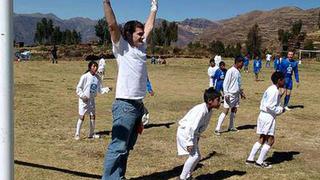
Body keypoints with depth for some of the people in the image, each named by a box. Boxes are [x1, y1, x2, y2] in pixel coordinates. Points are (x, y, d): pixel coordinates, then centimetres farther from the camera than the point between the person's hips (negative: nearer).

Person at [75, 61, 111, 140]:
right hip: (84, 99, -5)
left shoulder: (97, 78, 3)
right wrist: (82, 95, -20)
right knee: (81, 117, -4)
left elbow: (100, 89, 7)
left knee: (93, 116, 9)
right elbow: (78, 88, -9)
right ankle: (77, 134, 5)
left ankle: (91, 134, 23)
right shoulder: (85, 76, -13)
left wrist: (107, 89, -10)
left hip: (92, 99, 5)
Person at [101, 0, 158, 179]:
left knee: (128, 146, 14)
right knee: (118, 146, -8)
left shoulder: (141, 47, 15)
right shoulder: (121, 47, -3)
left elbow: (149, 27, 27)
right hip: (125, 105, -8)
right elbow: (112, 25, -15)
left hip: (139, 105, 8)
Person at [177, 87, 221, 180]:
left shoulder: (209, 110, 0)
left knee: (197, 156, 13)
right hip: (185, 132, -10)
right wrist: (189, 143, -30)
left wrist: (197, 137, 13)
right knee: (194, 155, -18)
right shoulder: (201, 110, -28)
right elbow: (192, 127, -31)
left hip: (192, 133, 10)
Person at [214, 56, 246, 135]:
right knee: (225, 111, -9)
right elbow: (225, 83, -15)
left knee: (234, 110, 12)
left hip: (236, 94, 8)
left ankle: (231, 127, 23)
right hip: (230, 95, -8)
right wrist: (226, 94, -20)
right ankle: (217, 129, -7)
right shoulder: (230, 71, -13)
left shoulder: (238, 72, 12)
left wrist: (241, 92, 21)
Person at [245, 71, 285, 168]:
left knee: (262, 139, 16)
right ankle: (260, 162, 4)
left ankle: (250, 159, 19)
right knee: (270, 140, 0)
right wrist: (280, 110, -11)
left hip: (263, 115, 10)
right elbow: (269, 106, -23)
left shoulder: (270, 89, 13)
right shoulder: (275, 91, -16)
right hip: (269, 117, -10)